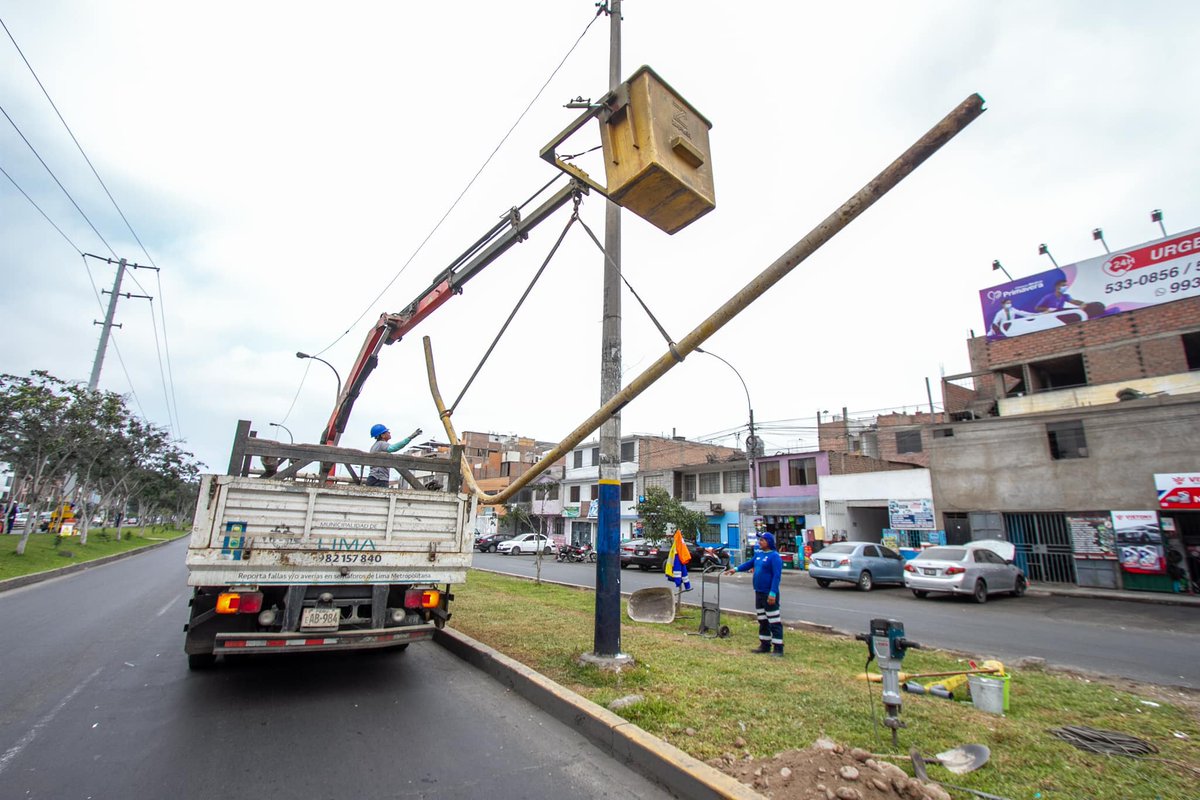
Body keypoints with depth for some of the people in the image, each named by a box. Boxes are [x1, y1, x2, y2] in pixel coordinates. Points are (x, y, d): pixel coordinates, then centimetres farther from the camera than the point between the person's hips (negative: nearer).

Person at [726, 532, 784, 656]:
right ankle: (765, 645, 26)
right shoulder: (758, 554, 9)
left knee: (774, 622, -2)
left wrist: (772, 593, -23)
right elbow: (749, 563, 22)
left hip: (769, 594, -9)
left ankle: (778, 648, 4)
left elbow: (777, 576, -19)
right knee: (762, 620, 16)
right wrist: (736, 569, 11)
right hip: (759, 592, 9)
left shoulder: (774, 556, -16)